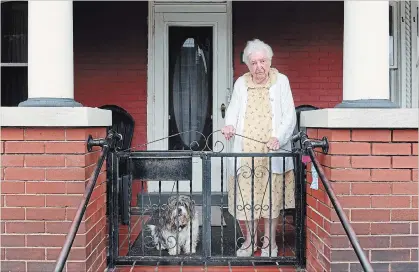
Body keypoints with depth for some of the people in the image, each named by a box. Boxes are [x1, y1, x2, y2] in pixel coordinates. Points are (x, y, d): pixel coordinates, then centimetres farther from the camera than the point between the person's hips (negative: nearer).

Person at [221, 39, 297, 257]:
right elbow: (233, 110, 9)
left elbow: (290, 115, -1)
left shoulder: (281, 81, 4)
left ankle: (269, 241, 19)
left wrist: (278, 137, -18)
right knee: (246, 195, 3)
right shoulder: (241, 83, 10)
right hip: (246, 151, 2)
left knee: (272, 194, 3)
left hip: (272, 151, -2)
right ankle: (250, 239, 21)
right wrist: (229, 125, -15)